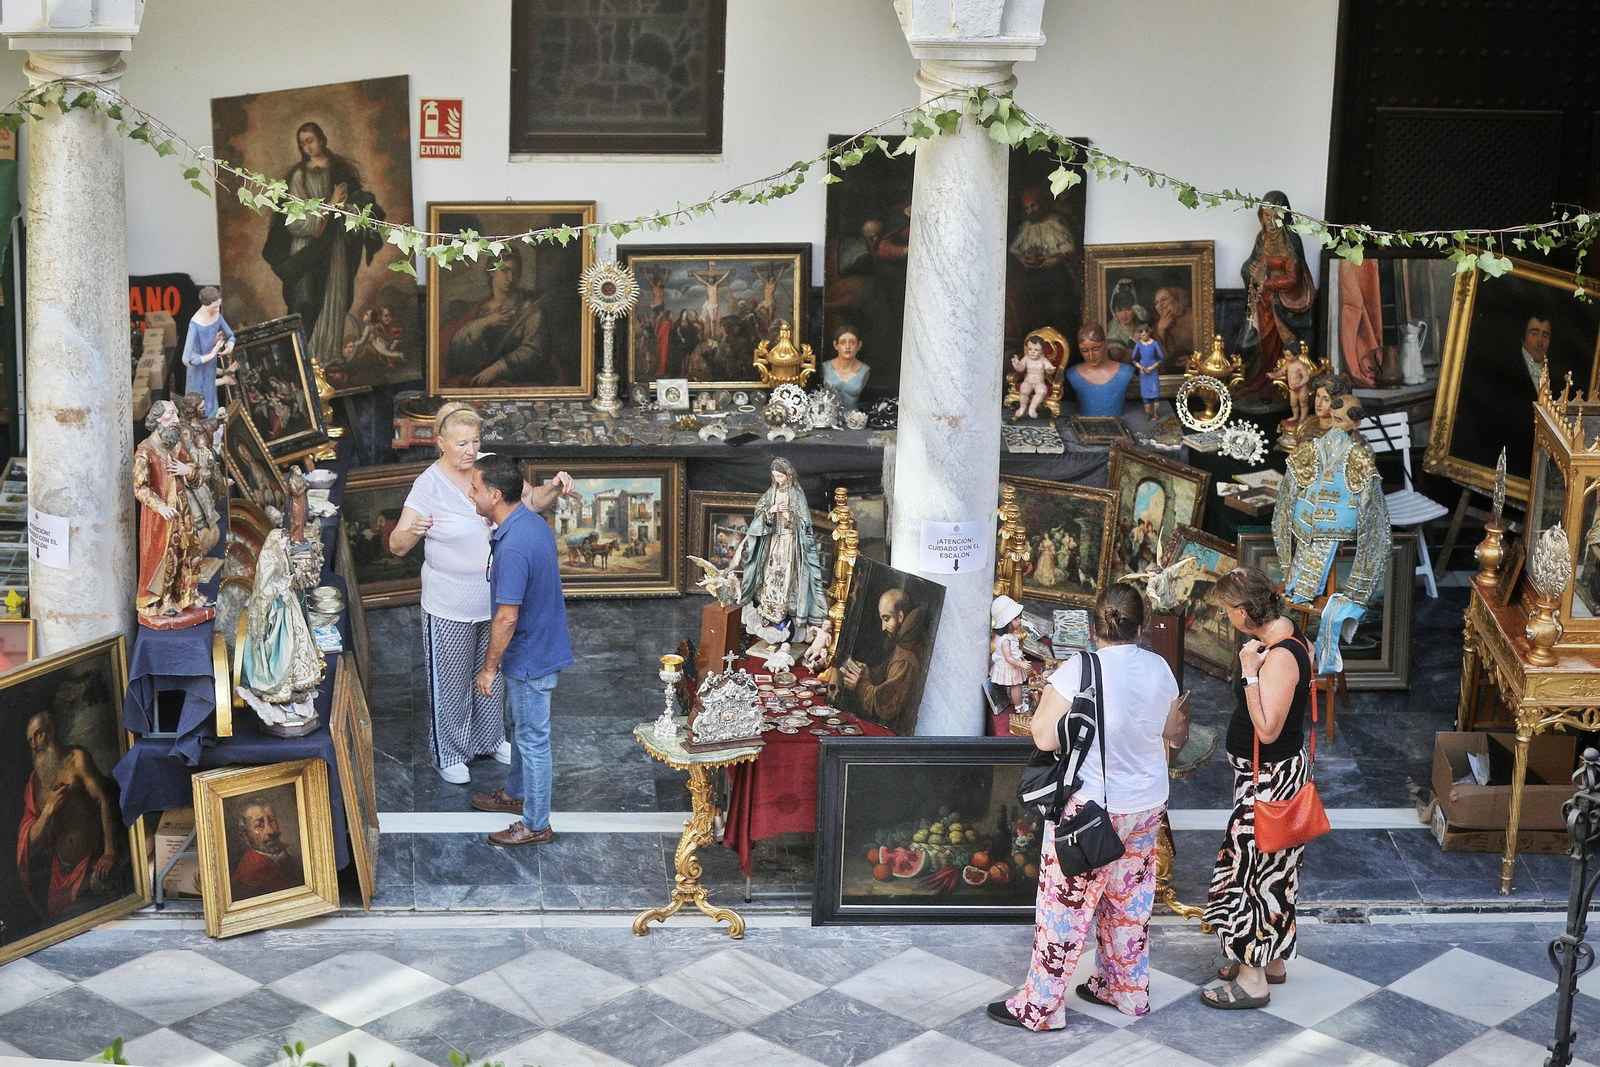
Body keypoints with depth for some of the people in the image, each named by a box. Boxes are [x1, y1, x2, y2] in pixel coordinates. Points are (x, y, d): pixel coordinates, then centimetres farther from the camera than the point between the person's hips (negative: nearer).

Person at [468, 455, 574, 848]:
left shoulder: (513, 547, -31)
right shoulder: (533, 522, -1)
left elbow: (507, 617, -28)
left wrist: (489, 668, -17)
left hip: (530, 658, -10)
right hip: (541, 643, 10)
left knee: (532, 738, 5)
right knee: (520, 724, 27)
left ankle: (536, 825, 19)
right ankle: (515, 793, 46)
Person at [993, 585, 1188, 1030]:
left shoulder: (1080, 669, -19)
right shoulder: (1159, 668, -2)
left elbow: (1045, 737, -20)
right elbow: (1175, 735, 11)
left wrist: (1045, 697, -3)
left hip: (1090, 806, -6)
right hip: (1148, 805, 6)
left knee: (1066, 903, 3)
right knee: (1129, 901, 20)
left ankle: (1040, 1006, 11)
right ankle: (1128, 990, 34)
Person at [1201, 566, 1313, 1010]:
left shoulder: (1280, 657, -27)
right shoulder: (1286, 637, 4)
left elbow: (1268, 729, -30)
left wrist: (1250, 672, -30)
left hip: (1269, 778, -10)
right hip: (1266, 773, 10)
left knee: (1249, 867, -2)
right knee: (1268, 869, 20)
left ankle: (1253, 980, 6)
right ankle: (1272, 960, 34)